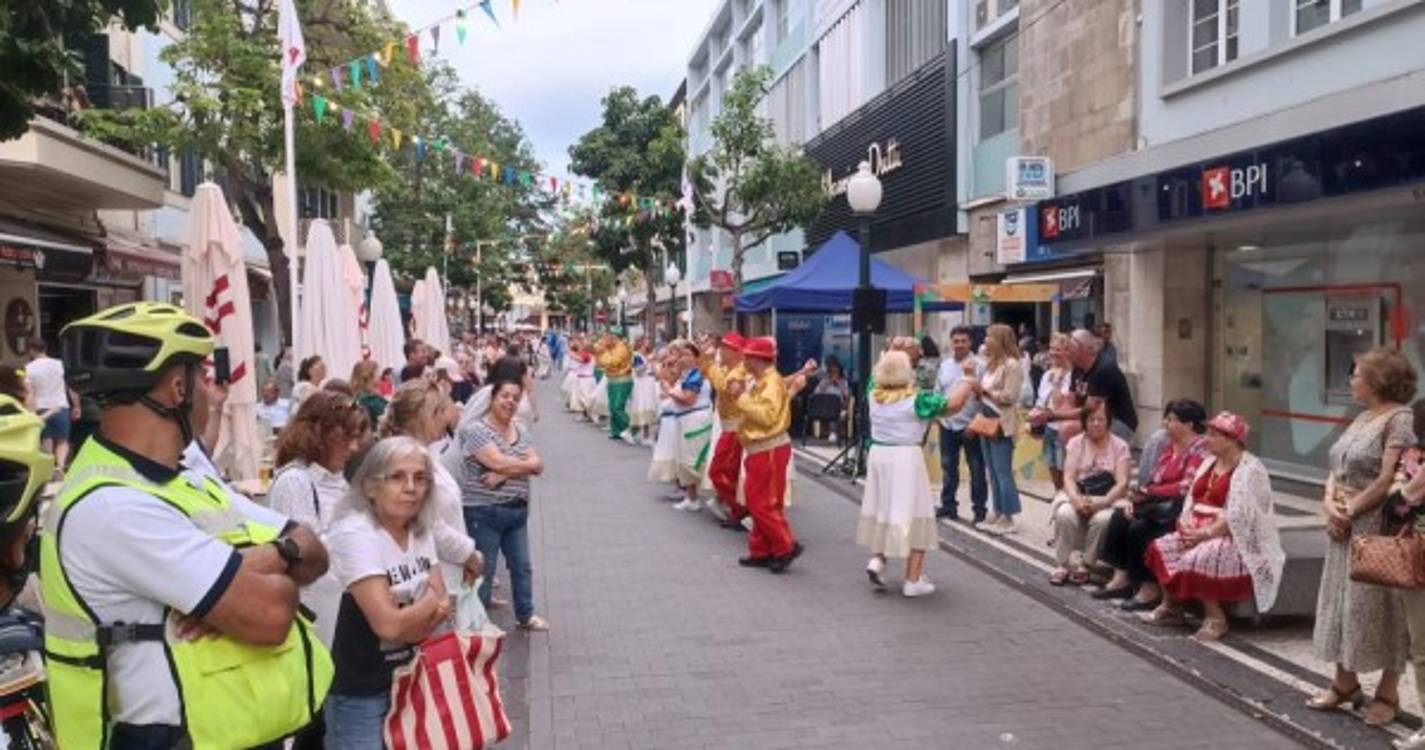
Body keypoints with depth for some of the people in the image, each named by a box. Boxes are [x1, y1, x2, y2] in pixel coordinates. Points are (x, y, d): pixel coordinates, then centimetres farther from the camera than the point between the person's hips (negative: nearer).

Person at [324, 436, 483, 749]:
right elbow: (388, 624, -26)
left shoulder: (421, 528, 0)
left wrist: (411, 619, -20)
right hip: (360, 693, -6)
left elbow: (441, 606, 0)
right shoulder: (354, 535, -22)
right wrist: (431, 602, -8)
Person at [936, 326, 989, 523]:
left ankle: (980, 509, 10)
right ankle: (948, 505, 25)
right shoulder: (945, 365, 10)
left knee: (976, 469, 3)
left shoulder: (979, 365, -9)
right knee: (948, 467, 14)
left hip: (970, 425, -6)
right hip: (947, 424, 6)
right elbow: (938, 392, 18)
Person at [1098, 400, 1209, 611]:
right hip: (1159, 505, 9)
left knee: (1140, 528, -26)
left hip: (1182, 509, -9)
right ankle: (1121, 577, -6)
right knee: (1120, 517, -11)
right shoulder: (1169, 446, 15)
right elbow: (1154, 480, 14)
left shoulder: (1200, 449, -12)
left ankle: (1150, 589, -14)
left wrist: (1147, 493, -16)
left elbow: (1187, 487, -22)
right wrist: (1135, 499, -4)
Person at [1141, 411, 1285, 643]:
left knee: (1196, 560, -31)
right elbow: (1193, 498, 13)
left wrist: (1205, 533, -22)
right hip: (1201, 532, 9)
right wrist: (1186, 522, -7)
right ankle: (1171, 606, 3)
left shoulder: (1249, 470, -14)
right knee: (1160, 547, -8)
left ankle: (1216, 617, -12)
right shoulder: (1210, 462, 13)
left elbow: (1238, 518, -22)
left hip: (1235, 539, -8)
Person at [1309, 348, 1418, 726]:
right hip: (1344, 527, 9)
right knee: (1343, 601, 14)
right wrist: (1330, 504, -3)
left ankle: (1387, 693, 15)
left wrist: (1350, 510, -13)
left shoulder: (1400, 420, -14)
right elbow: (1337, 469, 14)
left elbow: (1388, 480, -20)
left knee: (1378, 607, 1)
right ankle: (1345, 683, 28)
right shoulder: (1362, 418, 14)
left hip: (1377, 529, -9)